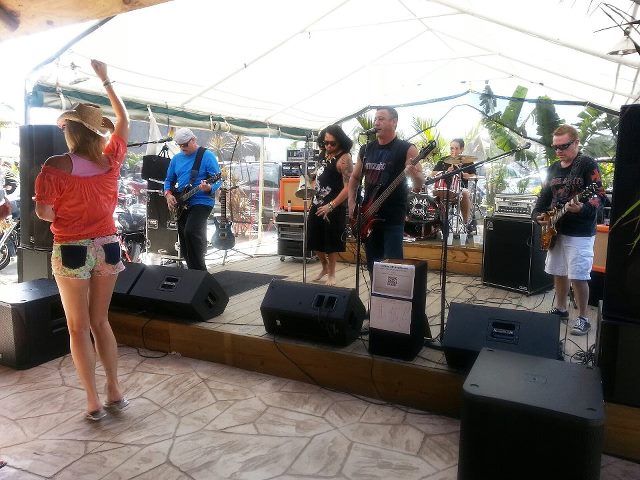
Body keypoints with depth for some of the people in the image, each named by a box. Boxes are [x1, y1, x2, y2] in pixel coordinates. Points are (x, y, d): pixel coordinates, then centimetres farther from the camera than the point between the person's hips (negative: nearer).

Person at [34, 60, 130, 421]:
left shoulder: (55, 167, -14)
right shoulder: (111, 160, -3)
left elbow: (44, 213, -11)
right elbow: (124, 119, 12)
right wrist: (106, 79, 19)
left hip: (72, 251, -4)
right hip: (107, 247, 4)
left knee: (79, 328, 9)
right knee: (101, 321, 18)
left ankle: (94, 402, 14)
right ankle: (116, 392, 22)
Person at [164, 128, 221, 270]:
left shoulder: (207, 156, -6)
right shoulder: (176, 159, 11)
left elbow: (217, 180, -11)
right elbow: (169, 180, 17)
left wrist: (209, 188, -32)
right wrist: (168, 194, -1)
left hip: (201, 202, -7)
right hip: (181, 205, 7)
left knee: (190, 232, -28)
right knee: (185, 247, 10)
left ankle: (199, 271, -16)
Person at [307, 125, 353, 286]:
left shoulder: (344, 158, -15)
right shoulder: (326, 154, 10)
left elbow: (348, 187, -22)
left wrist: (331, 206, -25)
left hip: (333, 207, -8)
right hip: (318, 204, 8)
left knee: (330, 242, 3)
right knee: (314, 241, 13)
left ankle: (331, 274, 21)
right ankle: (325, 267, 35)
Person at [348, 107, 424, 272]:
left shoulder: (407, 149, -6)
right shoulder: (366, 149, 10)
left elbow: (420, 183, -12)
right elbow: (355, 178, 18)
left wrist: (413, 174, -35)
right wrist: (351, 203, 5)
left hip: (393, 217, -5)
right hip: (368, 215, 6)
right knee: (372, 264, 12)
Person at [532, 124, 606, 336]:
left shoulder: (588, 164, -10)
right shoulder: (553, 168, 10)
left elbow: (599, 196, -17)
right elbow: (544, 196, 15)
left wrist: (582, 209, -36)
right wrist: (538, 214, -3)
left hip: (580, 232, -7)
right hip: (556, 230, 7)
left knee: (578, 276, -5)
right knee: (558, 272, 14)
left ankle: (583, 318, 9)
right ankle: (560, 309, 29)